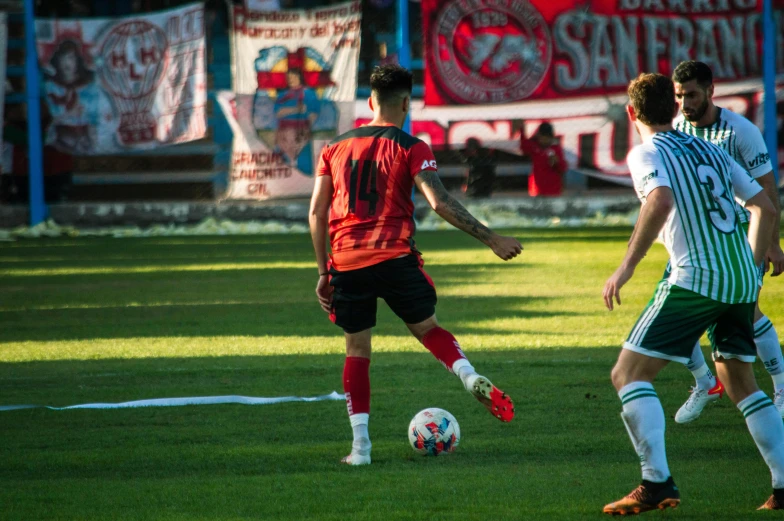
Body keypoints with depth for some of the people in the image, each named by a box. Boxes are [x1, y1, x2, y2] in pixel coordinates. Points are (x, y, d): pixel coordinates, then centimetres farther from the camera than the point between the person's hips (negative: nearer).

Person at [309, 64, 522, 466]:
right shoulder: (410, 148, 0)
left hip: (346, 264, 2)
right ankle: (472, 379, -9)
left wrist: (323, 273, 17)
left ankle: (360, 445, 5)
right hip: (395, 258, -2)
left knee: (357, 350, 12)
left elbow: (316, 213, 11)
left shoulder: (336, 148, 13)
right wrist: (491, 240, -7)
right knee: (427, 329, 17)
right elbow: (440, 203, -11)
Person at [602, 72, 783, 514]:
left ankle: (658, 483, -14)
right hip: (742, 280, 7)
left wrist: (627, 266, -21)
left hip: (696, 279, -7)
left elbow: (661, 201, -23)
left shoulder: (646, 153, -1)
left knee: (629, 374, -1)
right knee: (741, 384, 21)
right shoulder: (710, 150, 19)